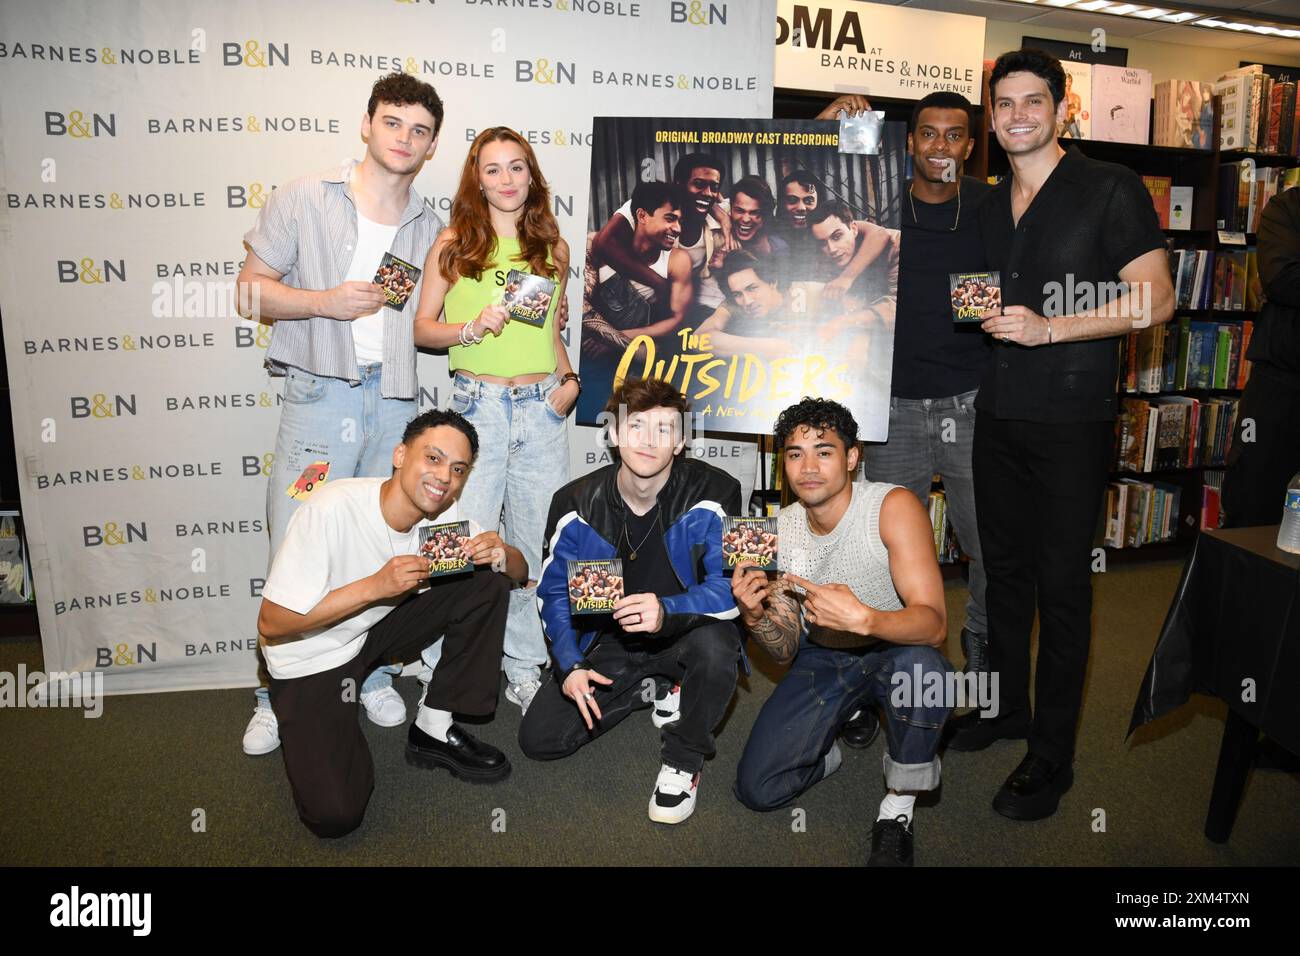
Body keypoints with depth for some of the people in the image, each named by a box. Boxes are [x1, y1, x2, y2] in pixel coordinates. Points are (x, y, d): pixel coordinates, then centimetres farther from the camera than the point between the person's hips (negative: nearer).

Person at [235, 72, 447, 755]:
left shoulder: (430, 229, 14)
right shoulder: (304, 200, 4)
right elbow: (252, 290, 2)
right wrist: (326, 301, -12)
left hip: (394, 400, 3)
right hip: (320, 394, -3)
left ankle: (372, 676, 26)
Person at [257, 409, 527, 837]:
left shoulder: (444, 515, -11)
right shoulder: (333, 510, -29)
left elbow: (519, 571, -3)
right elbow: (271, 625, -25)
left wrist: (500, 554, -27)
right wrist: (376, 585, -33)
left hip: (381, 628, 5)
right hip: (312, 658, -5)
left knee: (488, 584, -13)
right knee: (335, 813, -20)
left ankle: (434, 730, -2)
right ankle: (305, 726, 12)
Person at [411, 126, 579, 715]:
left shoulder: (553, 248, 13)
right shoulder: (454, 243, 4)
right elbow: (422, 328, 4)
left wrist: (569, 378, 5)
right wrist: (471, 329, -14)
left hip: (542, 408, 3)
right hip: (476, 405, -3)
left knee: (538, 545, 6)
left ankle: (525, 669, 21)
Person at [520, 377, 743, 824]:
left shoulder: (712, 494, -20)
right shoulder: (576, 502, -10)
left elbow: (728, 587, -23)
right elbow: (554, 591, 0)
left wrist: (667, 611, -43)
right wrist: (569, 666, -14)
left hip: (682, 636, -3)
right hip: (609, 640, 3)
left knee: (715, 644, -39)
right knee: (539, 739, -7)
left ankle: (683, 761, -8)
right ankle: (651, 691, 17)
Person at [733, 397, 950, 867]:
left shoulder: (893, 507, -24)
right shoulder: (779, 530, -10)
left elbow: (934, 624, -33)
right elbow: (785, 650, -7)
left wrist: (864, 619, -53)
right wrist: (754, 617, -30)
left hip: (893, 648, -3)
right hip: (823, 659, 3)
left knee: (920, 666, -40)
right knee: (756, 789, -9)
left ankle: (898, 811, -14)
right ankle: (845, 719, 20)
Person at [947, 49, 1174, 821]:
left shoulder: (1111, 189, -5)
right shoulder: (988, 204, 13)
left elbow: (1155, 299, -13)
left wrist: (1048, 328, -20)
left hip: (1072, 420, -6)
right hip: (998, 414, 6)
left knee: (1062, 583, 0)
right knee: (1004, 569, 15)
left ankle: (1052, 756, 12)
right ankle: (1007, 706, 33)